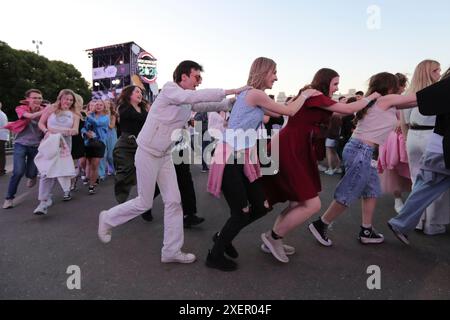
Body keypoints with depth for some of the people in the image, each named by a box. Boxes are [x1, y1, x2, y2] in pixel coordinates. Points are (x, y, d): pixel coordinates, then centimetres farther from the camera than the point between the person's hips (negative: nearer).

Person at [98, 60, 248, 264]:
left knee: (173, 201, 3)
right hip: (147, 154, -8)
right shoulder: (169, 89, -16)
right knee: (144, 203, 2)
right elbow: (196, 96, -29)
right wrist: (228, 91, -26)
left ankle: (171, 251, 13)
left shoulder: (188, 101, 7)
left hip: (165, 155, 8)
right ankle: (107, 218, 29)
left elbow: (206, 105, 9)